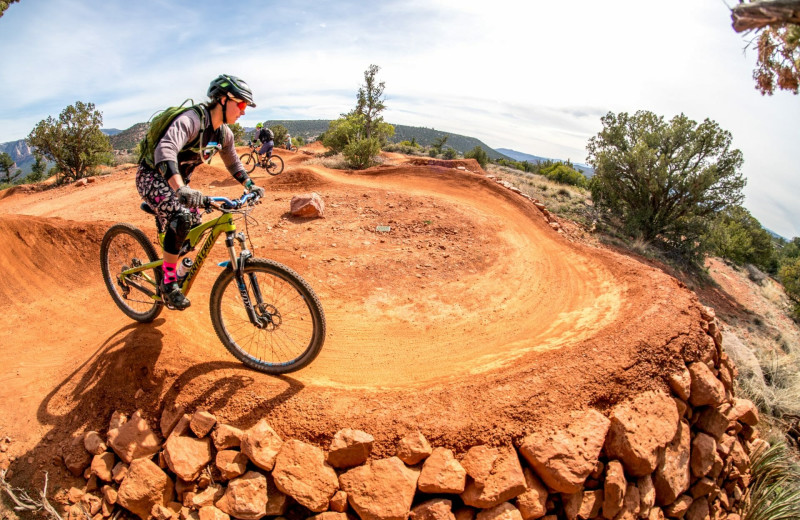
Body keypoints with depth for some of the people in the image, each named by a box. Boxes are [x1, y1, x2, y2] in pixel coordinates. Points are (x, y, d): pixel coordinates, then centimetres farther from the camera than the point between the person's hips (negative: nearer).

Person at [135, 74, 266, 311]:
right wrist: (181, 189, -61)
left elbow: (233, 162, 17)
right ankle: (169, 283, -18)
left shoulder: (224, 133, -2)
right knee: (181, 217, -30)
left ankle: (173, 269, 27)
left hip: (178, 180, 9)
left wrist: (251, 186, 6)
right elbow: (165, 150, -46)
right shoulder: (191, 120, -28)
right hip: (153, 176, -8)